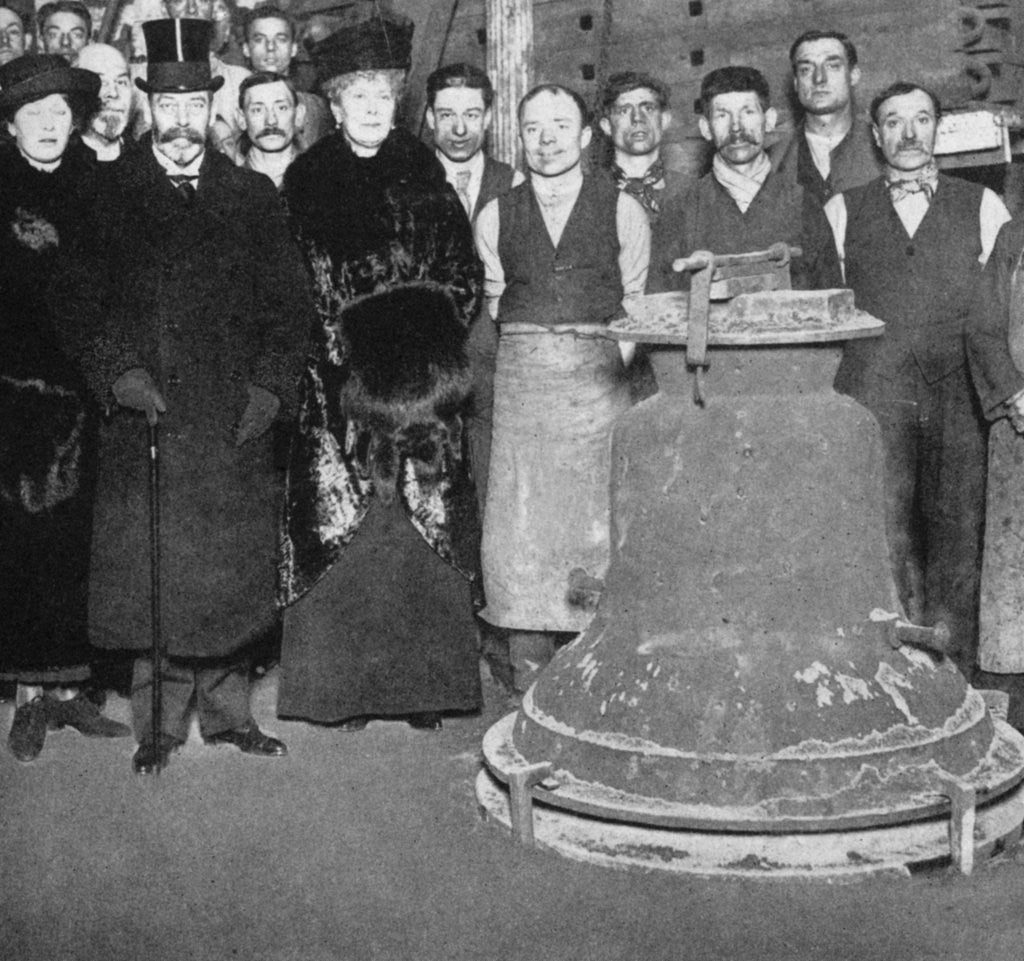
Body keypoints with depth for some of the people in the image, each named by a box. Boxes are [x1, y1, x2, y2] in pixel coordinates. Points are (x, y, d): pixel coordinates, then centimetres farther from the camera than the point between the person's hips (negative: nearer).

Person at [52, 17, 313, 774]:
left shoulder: (253, 197, 10)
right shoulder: (112, 197, 5)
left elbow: (289, 300, 9)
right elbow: (79, 301, 3)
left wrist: (271, 383, -2)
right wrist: (115, 373, -9)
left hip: (237, 420, 2)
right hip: (148, 413, -1)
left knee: (232, 568, 5)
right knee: (151, 574, -1)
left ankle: (227, 710, 18)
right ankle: (159, 723, 9)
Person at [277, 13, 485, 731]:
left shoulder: (425, 175, 10)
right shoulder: (306, 180, 7)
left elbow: (465, 275, 9)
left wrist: (430, 334, -5)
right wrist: (336, 342, -7)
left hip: (418, 376, 1)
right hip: (336, 376, -1)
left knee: (424, 526, -1)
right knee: (340, 525, -3)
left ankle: (424, 682, 7)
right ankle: (343, 686, 5)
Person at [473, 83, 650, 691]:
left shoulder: (622, 210, 7)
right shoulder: (496, 216, 12)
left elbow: (639, 306, 8)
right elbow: (491, 305, 14)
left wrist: (618, 364, 1)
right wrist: (522, 355, 6)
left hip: (600, 378, -1)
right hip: (519, 383, 2)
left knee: (599, 524, -4)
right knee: (520, 529, -2)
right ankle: (530, 679, 6)